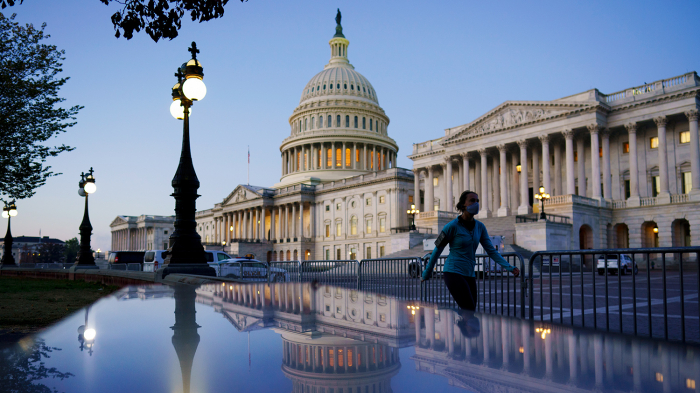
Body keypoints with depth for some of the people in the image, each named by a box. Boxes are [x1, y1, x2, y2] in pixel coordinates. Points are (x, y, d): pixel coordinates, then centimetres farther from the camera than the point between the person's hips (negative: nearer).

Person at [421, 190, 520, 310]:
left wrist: (509, 267, -2)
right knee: (469, 311, -16)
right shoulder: (453, 226, -10)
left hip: (469, 275, 7)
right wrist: (427, 273, 3)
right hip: (453, 273, -7)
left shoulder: (480, 227, 8)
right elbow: (437, 250, -2)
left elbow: (491, 251, 9)